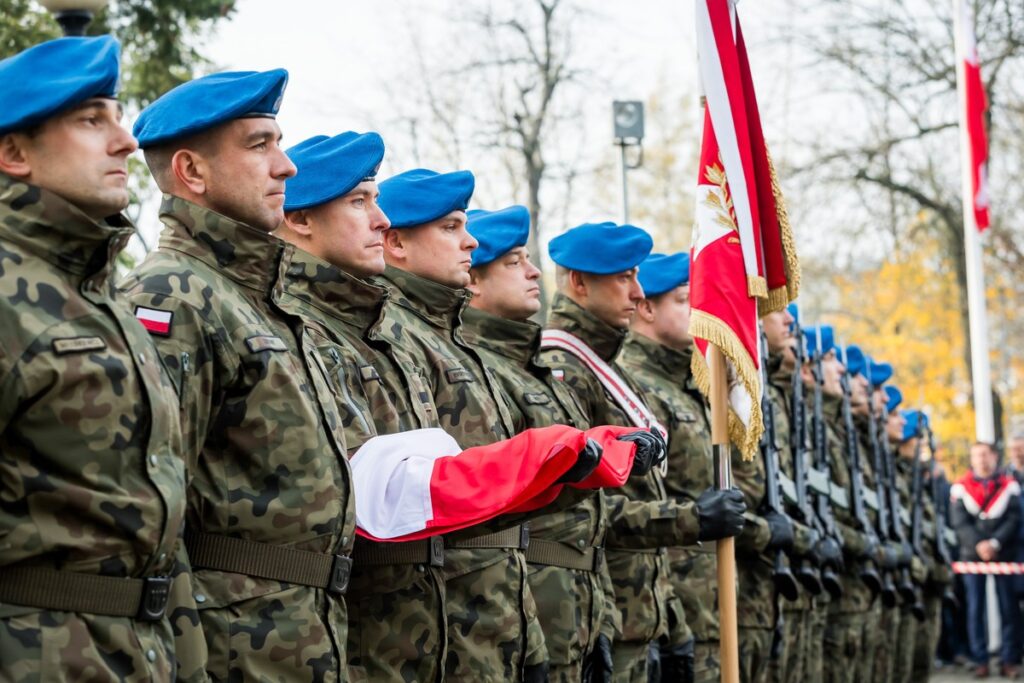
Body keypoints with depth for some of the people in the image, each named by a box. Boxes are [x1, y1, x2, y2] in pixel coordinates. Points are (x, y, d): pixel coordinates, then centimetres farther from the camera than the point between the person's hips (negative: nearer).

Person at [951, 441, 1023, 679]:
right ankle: (980, 661, 3)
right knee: (975, 608, 0)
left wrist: (995, 543, -15)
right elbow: (960, 522, -3)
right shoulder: (961, 487, 6)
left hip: (1003, 554, 0)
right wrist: (978, 544, -16)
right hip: (972, 555, 0)